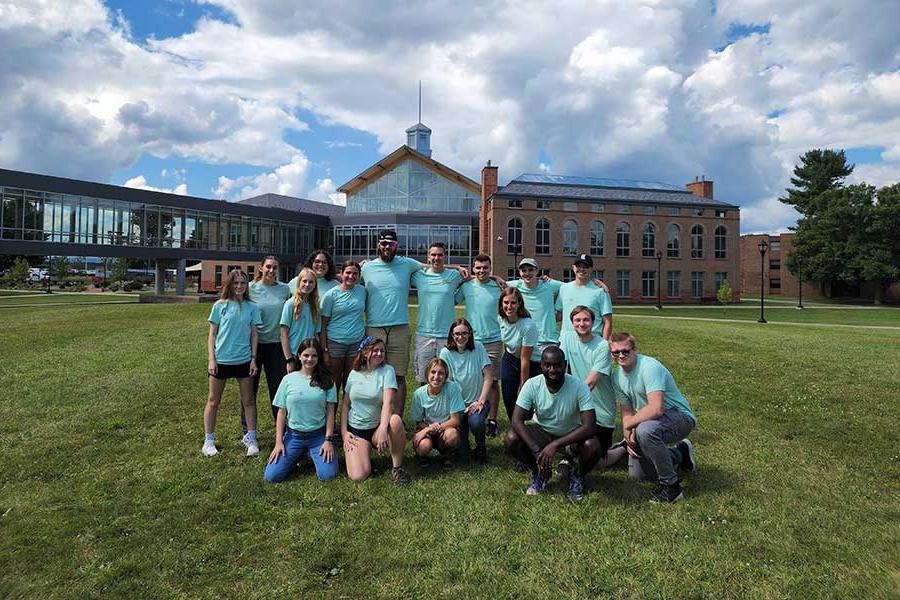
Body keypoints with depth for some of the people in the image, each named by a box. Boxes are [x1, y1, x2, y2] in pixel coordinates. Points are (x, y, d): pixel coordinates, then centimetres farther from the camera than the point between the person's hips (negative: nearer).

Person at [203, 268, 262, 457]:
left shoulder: (252, 307, 2)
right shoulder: (220, 306, -2)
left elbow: (254, 334, 4)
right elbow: (212, 335, 0)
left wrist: (254, 358, -1)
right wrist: (211, 359, -6)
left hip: (243, 360, 1)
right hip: (221, 360, -1)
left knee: (249, 401, 6)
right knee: (213, 400, 9)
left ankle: (251, 438, 17)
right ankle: (208, 440, 20)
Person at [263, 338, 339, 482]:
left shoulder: (326, 381, 0)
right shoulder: (288, 379, 0)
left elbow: (330, 412, 0)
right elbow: (281, 412, 3)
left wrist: (328, 440, -8)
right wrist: (279, 442, -2)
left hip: (318, 435, -1)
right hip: (293, 435, 1)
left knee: (328, 475, -17)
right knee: (271, 476, -12)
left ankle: (312, 454, 16)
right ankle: (299, 455, 17)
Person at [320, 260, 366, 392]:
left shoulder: (362, 291, 5)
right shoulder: (331, 294, -4)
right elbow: (323, 324, -4)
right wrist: (324, 350, -8)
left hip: (357, 343, 3)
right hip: (335, 342, -3)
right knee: (334, 384, 4)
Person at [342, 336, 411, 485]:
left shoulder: (387, 371, -6)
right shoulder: (354, 374, 3)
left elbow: (388, 402, -19)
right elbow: (345, 405, 10)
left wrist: (383, 429, -34)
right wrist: (343, 432, -1)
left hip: (377, 428, -1)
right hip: (355, 431, 1)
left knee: (396, 420, -36)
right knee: (358, 476, -20)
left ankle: (397, 467, -15)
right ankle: (360, 452, 16)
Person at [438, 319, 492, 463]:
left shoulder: (478, 348, -8)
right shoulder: (446, 352, -8)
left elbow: (488, 377, -8)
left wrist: (481, 402, -14)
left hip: (477, 401, 0)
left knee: (475, 422, -32)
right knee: (460, 452, -15)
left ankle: (481, 446, 2)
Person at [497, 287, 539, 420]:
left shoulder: (528, 326, -31)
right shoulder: (501, 318, -13)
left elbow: (525, 360, -24)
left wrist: (523, 386, -17)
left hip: (531, 364, -5)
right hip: (509, 360, 5)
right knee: (508, 399, 8)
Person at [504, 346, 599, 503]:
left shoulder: (579, 387, -25)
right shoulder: (532, 385, -20)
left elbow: (590, 427, -30)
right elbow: (517, 421, -24)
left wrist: (555, 445, -38)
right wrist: (536, 450, -36)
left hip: (571, 436, -1)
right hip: (541, 432, 2)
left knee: (592, 447, -33)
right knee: (511, 440, -25)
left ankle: (577, 477, 4)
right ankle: (539, 473, 5)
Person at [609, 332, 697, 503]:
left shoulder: (649, 367, -26)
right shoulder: (617, 377, 0)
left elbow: (656, 409, -35)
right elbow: (627, 412, 5)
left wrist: (627, 425, -23)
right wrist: (629, 438, -12)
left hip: (680, 417, -8)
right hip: (649, 421, 8)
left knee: (645, 429, -40)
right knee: (637, 474, 11)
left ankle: (671, 486, -21)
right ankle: (680, 453, 33)